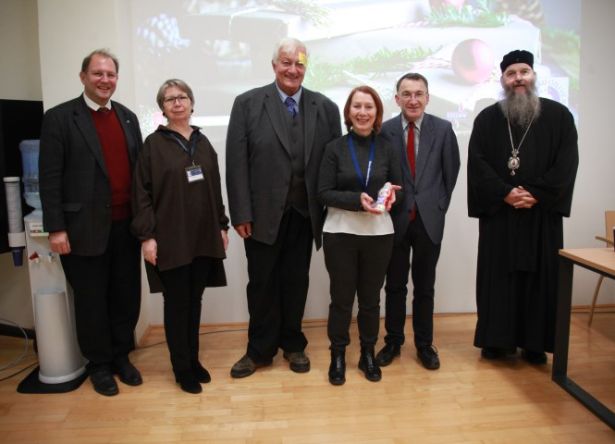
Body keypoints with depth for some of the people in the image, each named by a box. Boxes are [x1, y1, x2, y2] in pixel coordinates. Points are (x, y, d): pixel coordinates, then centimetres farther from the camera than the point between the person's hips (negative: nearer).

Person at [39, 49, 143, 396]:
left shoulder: (128, 117, 11)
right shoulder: (60, 118, -4)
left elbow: (139, 169, 11)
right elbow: (49, 178, -7)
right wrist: (56, 228, -11)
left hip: (126, 225, 4)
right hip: (86, 228, -4)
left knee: (127, 296, 11)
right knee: (91, 300, 10)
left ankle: (121, 356, 31)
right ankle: (99, 364, 27)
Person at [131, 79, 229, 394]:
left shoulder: (202, 142, 10)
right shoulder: (154, 143, -3)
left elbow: (215, 188, 12)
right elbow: (142, 193, -6)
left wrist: (221, 225, 10)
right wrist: (146, 235, -12)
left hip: (203, 237, 4)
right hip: (170, 239, -4)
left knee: (194, 301, 12)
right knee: (176, 303, 5)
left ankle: (193, 359, 27)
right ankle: (182, 368, 19)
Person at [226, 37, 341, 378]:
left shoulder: (325, 107, 5)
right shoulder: (248, 103, -1)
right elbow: (236, 162, -5)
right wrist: (241, 213, -9)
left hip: (304, 213, 2)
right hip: (263, 213, -1)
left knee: (296, 282, 13)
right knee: (262, 283, 9)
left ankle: (292, 344, 32)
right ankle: (260, 350, 27)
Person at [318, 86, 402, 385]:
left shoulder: (387, 149, 3)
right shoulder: (335, 148, -2)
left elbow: (397, 189, 9)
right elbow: (324, 194, -6)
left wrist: (390, 197, -14)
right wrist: (357, 199, -20)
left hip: (378, 233, 2)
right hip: (340, 233, -1)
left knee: (371, 298, 12)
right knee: (341, 298, 8)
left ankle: (368, 354, 30)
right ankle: (338, 356, 25)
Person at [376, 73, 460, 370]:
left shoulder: (443, 129, -1)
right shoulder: (384, 131, -4)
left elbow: (451, 173, 7)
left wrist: (440, 206, 5)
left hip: (429, 219, 1)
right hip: (395, 218, 0)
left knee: (425, 286, 11)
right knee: (395, 285, 11)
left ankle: (424, 345, 26)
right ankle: (393, 342, 27)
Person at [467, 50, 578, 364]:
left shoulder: (558, 116, 5)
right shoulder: (487, 118, 6)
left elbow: (566, 163, -3)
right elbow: (477, 162, -3)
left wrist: (536, 195, -14)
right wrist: (505, 193, -14)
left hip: (542, 212, 0)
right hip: (498, 212, 0)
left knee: (539, 276, 4)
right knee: (498, 276, 4)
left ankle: (534, 343, 16)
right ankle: (497, 340, 14)